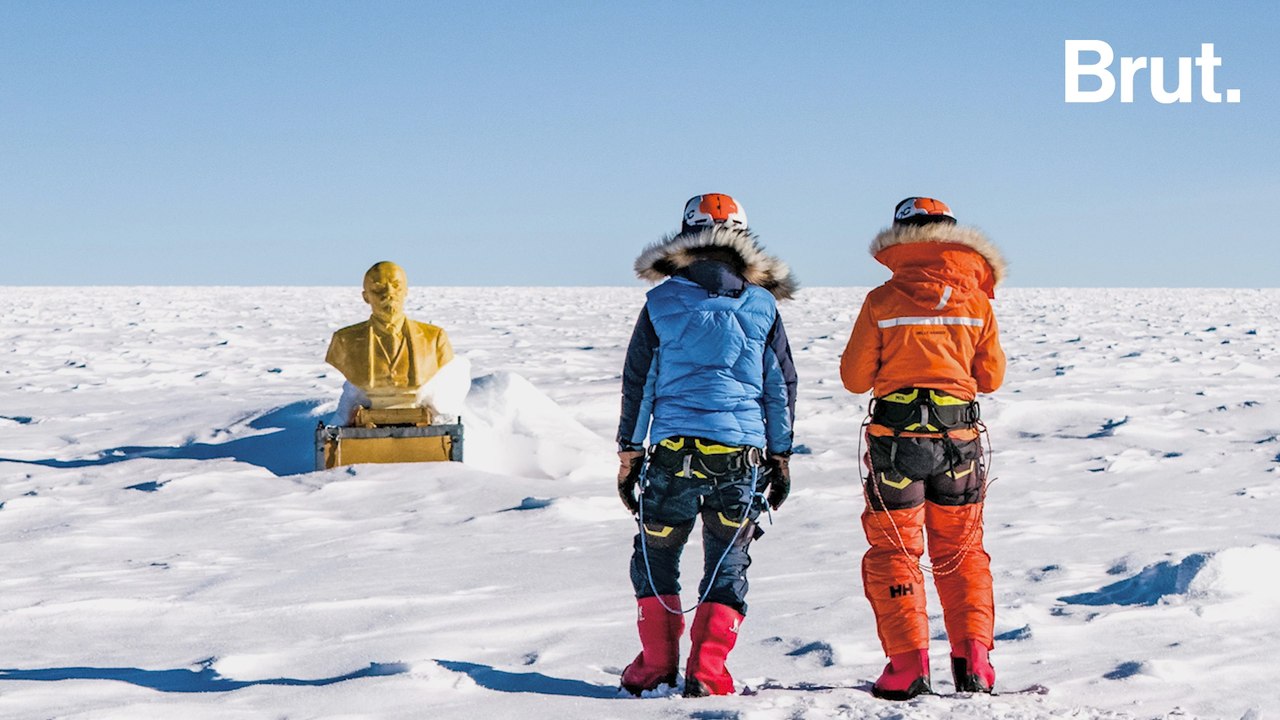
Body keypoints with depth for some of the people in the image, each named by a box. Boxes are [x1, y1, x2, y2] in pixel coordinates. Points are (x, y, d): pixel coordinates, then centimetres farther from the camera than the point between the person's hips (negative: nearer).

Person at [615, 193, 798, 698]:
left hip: (673, 450, -1)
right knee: (727, 565, 7)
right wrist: (780, 458, 17)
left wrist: (629, 453, 12)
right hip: (743, 453, 1)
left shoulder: (662, 302, 4)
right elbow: (781, 387, 10)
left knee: (655, 555, 15)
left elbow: (637, 383, 6)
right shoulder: (762, 306, 6)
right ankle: (706, 672, -1)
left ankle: (656, 666, 12)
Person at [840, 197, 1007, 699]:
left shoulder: (882, 301, -4)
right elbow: (991, 377, 9)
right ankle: (973, 658, 5)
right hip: (959, 438, 2)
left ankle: (909, 666, -2)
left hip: (896, 438, -2)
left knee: (893, 552, 7)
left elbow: (855, 378, 0)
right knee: (961, 551, 15)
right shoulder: (976, 301, 3)